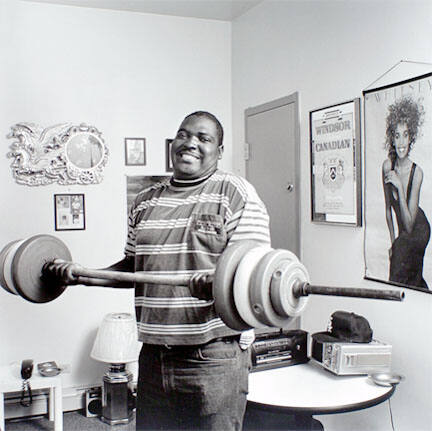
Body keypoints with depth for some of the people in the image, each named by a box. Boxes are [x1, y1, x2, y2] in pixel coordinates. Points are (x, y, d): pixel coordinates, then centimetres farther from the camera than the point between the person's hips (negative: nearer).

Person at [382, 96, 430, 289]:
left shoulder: (416, 172, -26)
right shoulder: (387, 165, -14)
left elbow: (409, 226, -25)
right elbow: (388, 208, 0)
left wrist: (400, 186, -33)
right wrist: (393, 242, 3)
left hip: (418, 231, -5)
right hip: (403, 234, 5)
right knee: (415, 280, 16)